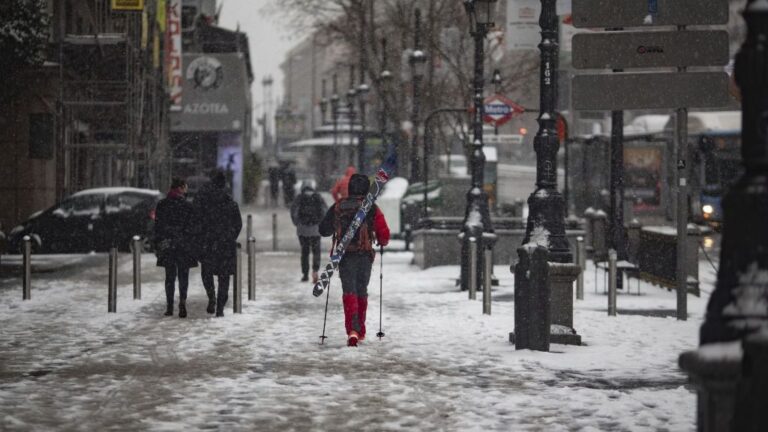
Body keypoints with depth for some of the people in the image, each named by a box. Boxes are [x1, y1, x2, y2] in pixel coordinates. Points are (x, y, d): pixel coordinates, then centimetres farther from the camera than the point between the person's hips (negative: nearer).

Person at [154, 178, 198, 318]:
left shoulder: (161, 205, 1)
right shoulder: (187, 206, -7)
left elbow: (158, 226, 2)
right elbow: (190, 227, -6)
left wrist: (157, 245, 9)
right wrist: (193, 245, 2)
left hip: (166, 245, 2)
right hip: (184, 245, -2)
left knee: (170, 276, 11)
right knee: (183, 276, 4)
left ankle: (169, 307, 10)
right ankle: (182, 303, -10)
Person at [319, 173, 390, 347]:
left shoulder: (338, 208, 2)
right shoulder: (372, 209, -2)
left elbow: (323, 229, 10)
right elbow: (384, 234, -4)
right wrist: (382, 242, 19)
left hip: (345, 256, 0)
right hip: (365, 256, 1)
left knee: (349, 292, -4)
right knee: (362, 292, 17)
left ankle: (352, 330, -24)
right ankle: (360, 331, 28)